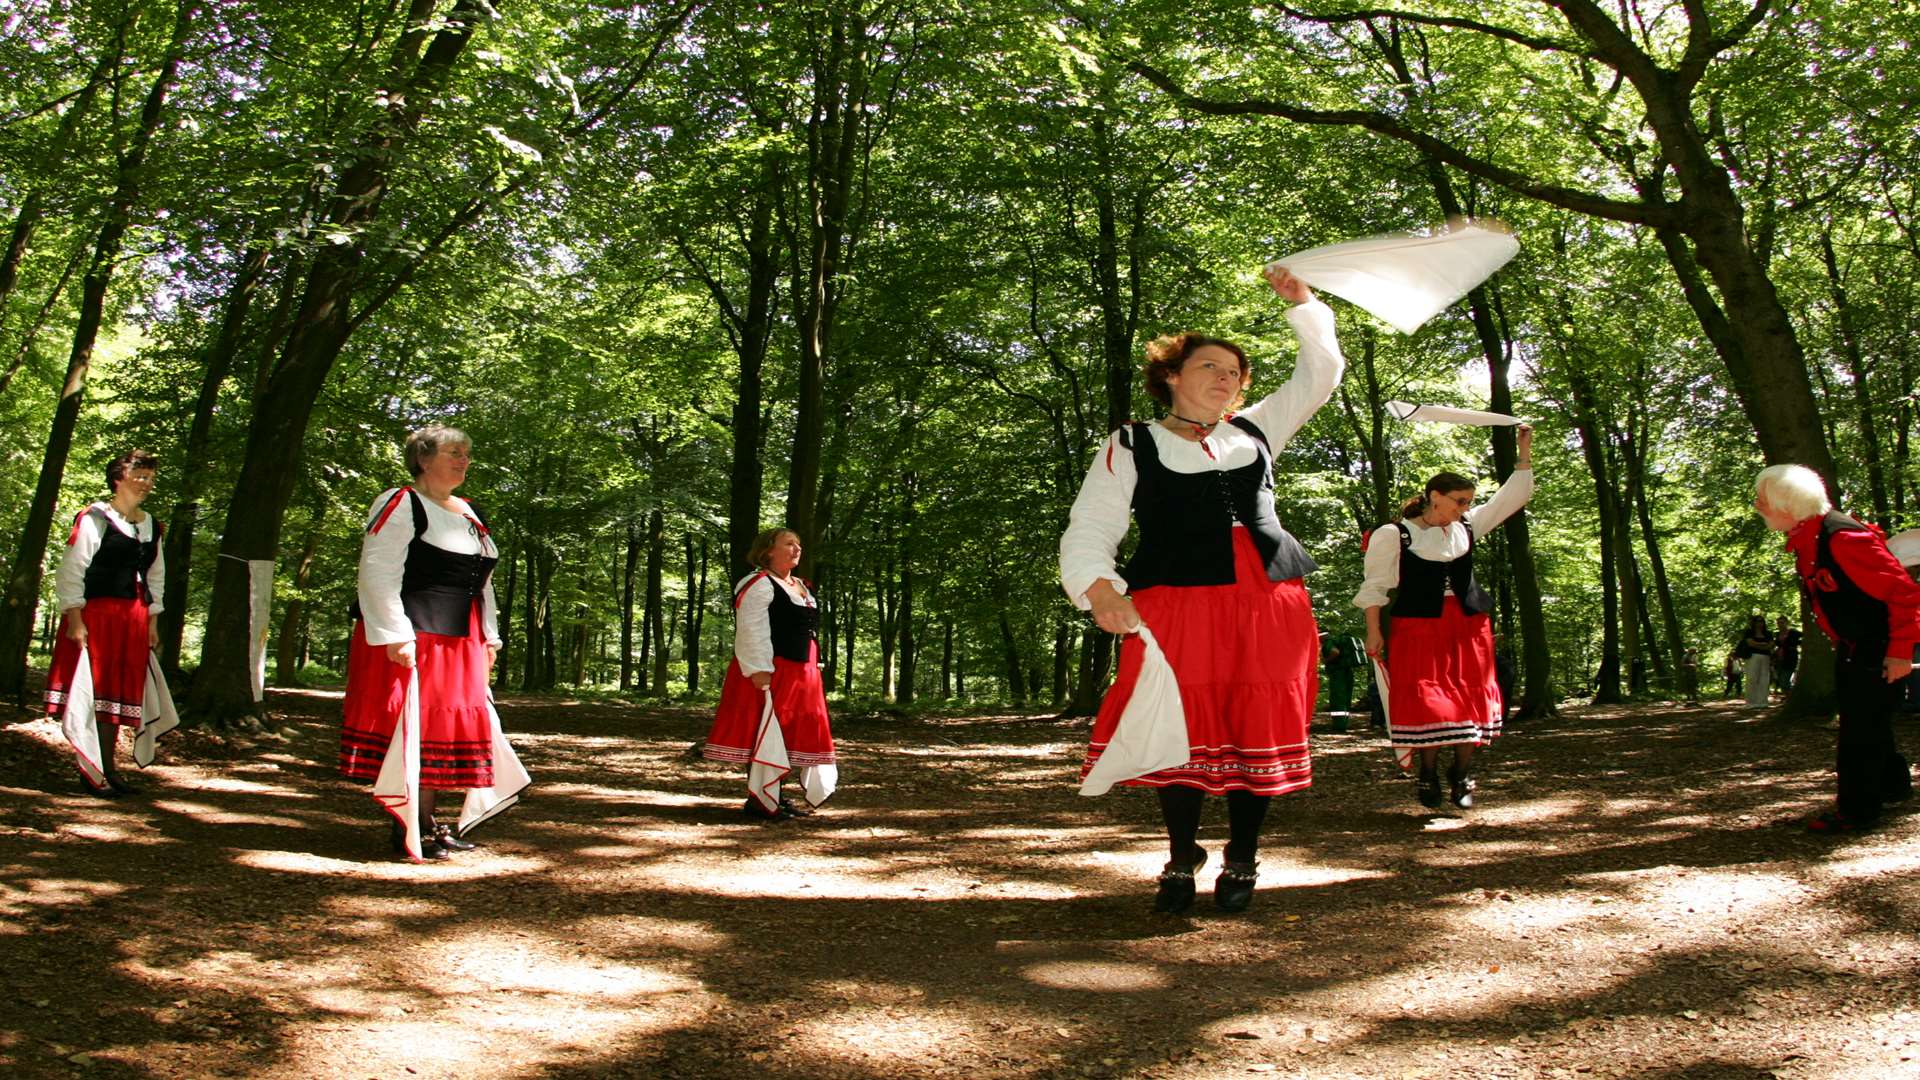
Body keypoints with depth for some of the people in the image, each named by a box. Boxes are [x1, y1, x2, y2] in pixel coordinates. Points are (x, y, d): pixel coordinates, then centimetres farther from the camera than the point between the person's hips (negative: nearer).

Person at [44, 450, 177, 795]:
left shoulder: (151, 526, 14)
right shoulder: (94, 518, -6)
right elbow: (70, 571, -9)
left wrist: (152, 621, 13)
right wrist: (75, 620, -15)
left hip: (134, 619, 6)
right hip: (95, 615, -6)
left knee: (120, 690, 9)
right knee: (91, 691, -2)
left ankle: (108, 766, 18)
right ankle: (90, 770, 4)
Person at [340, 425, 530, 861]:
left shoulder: (470, 514, 19)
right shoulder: (400, 505, -7)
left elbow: (482, 582, 24)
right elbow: (377, 574, -15)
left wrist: (488, 637, 18)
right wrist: (396, 636, -21)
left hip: (460, 645, 8)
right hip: (411, 641, -8)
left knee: (448, 729, 9)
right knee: (412, 728, -5)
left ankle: (428, 822, 19)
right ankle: (408, 832, 2)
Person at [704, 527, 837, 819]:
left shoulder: (801, 587, 19)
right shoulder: (759, 585, -9)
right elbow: (751, 631, -17)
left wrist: (813, 669, 21)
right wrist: (759, 671, -24)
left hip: (799, 674, 9)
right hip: (769, 674, -9)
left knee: (792, 735, 10)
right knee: (766, 733, -6)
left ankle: (773, 794, 20)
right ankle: (760, 801, 1)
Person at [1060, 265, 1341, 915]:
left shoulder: (1254, 432, 22)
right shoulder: (1130, 447, 11)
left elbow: (1321, 371, 29)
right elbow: (1087, 532, 2)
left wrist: (1300, 298, 17)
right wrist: (1100, 590, -17)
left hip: (1269, 606, 4)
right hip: (1175, 609, -3)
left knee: (1260, 733, 2)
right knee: (1179, 734, -5)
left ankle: (1242, 862, 19)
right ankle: (1181, 859, 17)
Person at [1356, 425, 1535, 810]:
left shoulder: (1466, 528, 10)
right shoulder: (1395, 534, -4)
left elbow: (1512, 496, 16)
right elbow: (1375, 586, -1)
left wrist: (1524, 450, 11)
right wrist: (1374, 632, -5)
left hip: (1468, 627, 5)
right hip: (1419, 627, -5)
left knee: (1472, 701, 1)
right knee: (1427, 702, -8)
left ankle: (1461, 774, 13)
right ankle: (1428, 775, 8)